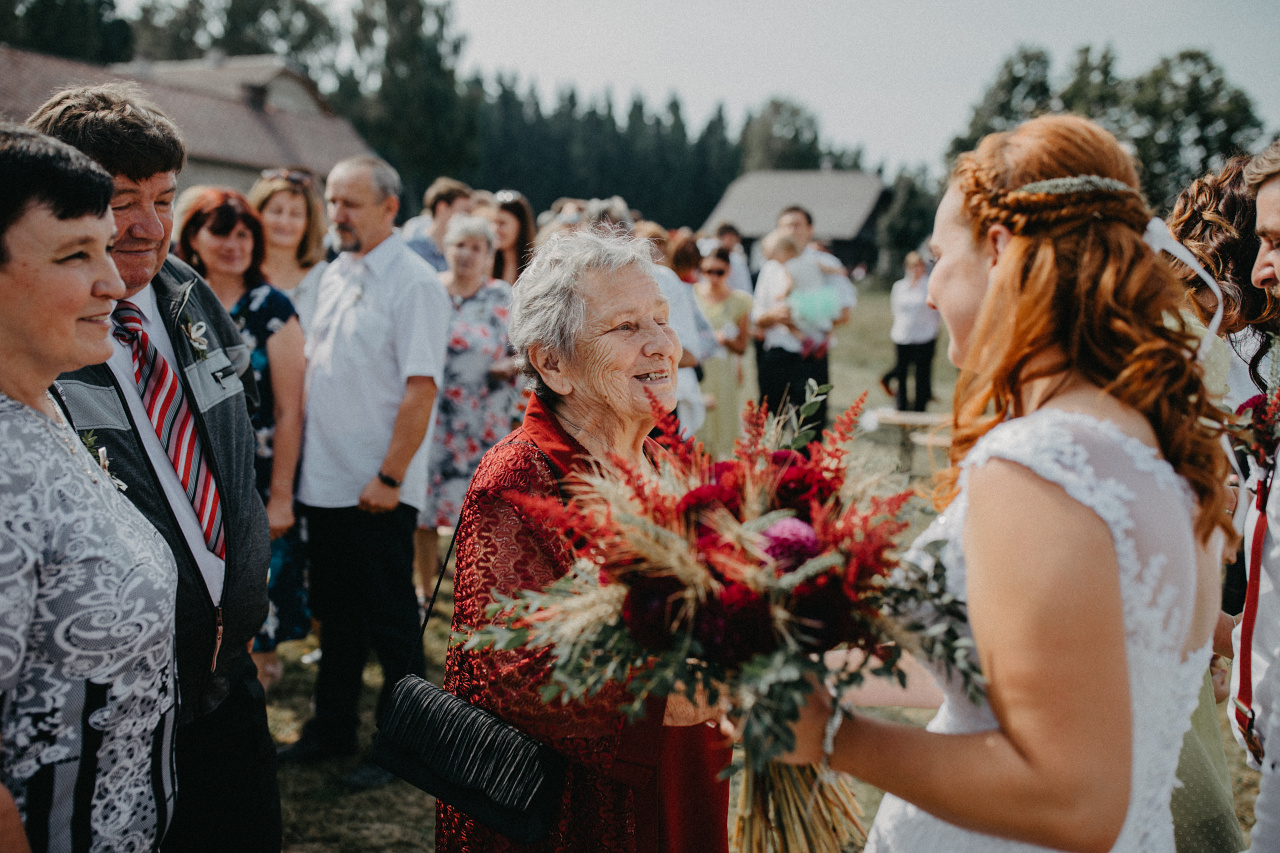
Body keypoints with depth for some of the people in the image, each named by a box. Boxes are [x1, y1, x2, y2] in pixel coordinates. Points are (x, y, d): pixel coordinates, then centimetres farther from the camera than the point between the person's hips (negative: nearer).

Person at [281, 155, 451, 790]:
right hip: (323, 480, 7)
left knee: (390, 620, 5)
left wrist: (389, 477, -20)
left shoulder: (414, 282, -12)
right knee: (336, 615, 18)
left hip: (377, 488, -7)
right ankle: (332, 730, 32)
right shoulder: (334, 274, 12)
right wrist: (298, 459, 11)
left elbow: (421, 388, -18)